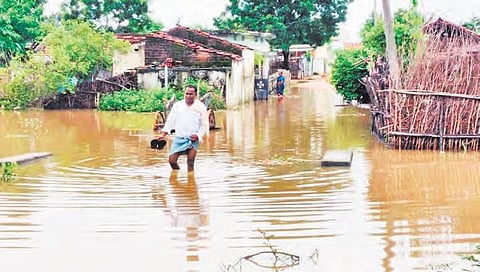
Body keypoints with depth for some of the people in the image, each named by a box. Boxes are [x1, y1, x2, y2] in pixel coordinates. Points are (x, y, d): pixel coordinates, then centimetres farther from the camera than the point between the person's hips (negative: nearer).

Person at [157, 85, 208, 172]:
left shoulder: (201, 107, 0)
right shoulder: (177, 105, 7)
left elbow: (204, 125, 2)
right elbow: (170, 121, 10)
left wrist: (198, 135, -13)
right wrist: (163, 133, 0)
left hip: (192, 139, -2)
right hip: (178, 138, 3)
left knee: (190, 162, -8)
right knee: (172, 160, -3)